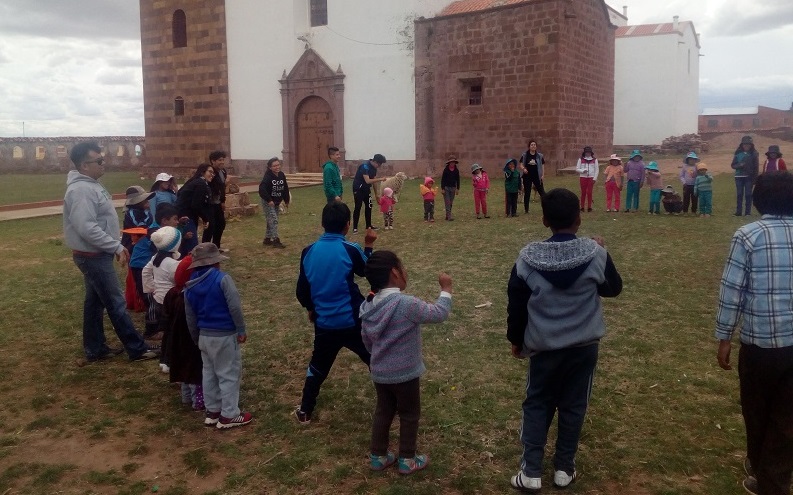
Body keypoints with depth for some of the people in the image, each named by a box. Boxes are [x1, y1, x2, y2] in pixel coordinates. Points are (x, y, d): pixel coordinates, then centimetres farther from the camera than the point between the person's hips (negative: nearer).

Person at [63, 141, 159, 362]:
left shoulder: (90, 185, 10)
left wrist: (116, 245, 16)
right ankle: (137, 349, 5)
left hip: (96, 255, 10)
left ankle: (95, 349, 26)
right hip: (93, 256, -10)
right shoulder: (81, 190, -23)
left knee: (95, 302, 16)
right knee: (116, 304, -3)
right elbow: (87, 229, -29)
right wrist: (117, 247, -23)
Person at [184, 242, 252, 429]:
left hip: (205, 336, 7)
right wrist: (241, 330, -11)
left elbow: (190, 318, 10)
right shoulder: (222, 279, -16)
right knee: (229, 375, 4)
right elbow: (234, 306, -21)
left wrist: (197, 339, 21)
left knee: (209, 373, 18)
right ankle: (229, 416, 11)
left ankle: (212, 412, 27)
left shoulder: (190, 286, 4)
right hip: (225, 336, -7)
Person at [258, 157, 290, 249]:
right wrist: (269, 200, -35)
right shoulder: (267, 177, -22)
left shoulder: (281, 175, -1)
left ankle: (267, 239, 25)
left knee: (272, 221, 14)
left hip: (276, 202, 8)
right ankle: (276, 240, -9)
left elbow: (285, 188, 9)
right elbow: (262, 189, -32)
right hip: (268, 202, -7)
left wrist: (286, 200, 11)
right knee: (274, 220, -12)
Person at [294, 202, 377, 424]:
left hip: (324, 323, 4)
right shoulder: (350, 250, -15)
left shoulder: (309, 252, -2)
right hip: (353, 321, -4)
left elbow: (301, 291, 6)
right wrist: (369, 247, 16)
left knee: (318, 366, 23)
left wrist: (311, 308, 25)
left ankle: (305, 411, 31)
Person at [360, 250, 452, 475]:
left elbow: (367, 341, 8)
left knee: (383, 412, 22)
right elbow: (439, 313, -18)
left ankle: (378, 456, 33)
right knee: (409, 415, 14)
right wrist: (446, 289, -5)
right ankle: (407, 459, 27)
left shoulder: (369, 306, -3)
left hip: (379, 373, 6)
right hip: (405, 374, -6)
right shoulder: (406, 304, -26)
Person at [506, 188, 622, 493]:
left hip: (544, 346, 0)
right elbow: (614, 288, 7)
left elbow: (516, 304, -3)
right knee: (573, 406, 14)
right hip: (584, 345, 1)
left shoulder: (528, 257, -12)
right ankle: (564, 469, 25)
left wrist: (516, 339, 12)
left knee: (537, 405, 14)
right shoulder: (595, 253, -12)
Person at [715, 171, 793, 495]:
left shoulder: (748, 236, -9)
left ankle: (760, 467, 38)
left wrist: (724, 337, -3)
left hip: (760, 340, -3)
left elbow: (732, 290, -11)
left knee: (756, 410, 18)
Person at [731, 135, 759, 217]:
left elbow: (756, 166, 1)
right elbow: (733, 165, 6)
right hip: (739, 176, 1)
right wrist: (740, 165, -14)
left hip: (749, 177, -1)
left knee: (748, 194, 2)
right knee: (739, 194, 3)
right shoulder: (738, 153, 5)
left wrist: (755, 178, -5)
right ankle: (738, 211, 7)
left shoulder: (754, 154, 1)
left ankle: (748, 212, 6)